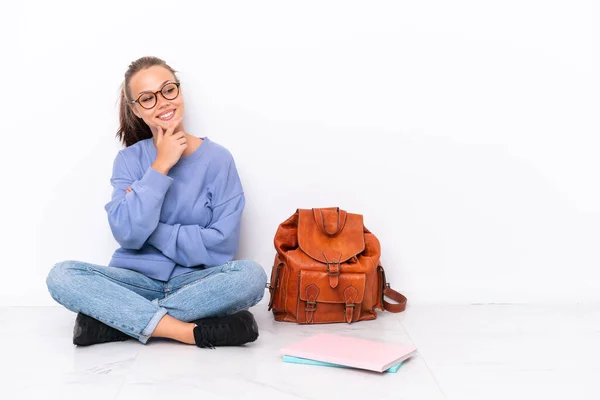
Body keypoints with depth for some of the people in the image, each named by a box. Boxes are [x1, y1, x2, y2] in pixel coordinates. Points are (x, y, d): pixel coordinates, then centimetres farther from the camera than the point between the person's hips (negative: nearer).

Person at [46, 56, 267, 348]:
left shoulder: (218, 159, -3)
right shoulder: (129, 160, 1)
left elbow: (222, 243, -9)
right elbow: (128, 234, -14)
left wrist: (153, 231, -10)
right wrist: (161, 166, -16)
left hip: (196, 282, -1)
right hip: (137, 280, 1)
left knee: (251, 275, -32)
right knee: (62, 276, -24)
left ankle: (114, 319, -24)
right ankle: (193, 331, -30)